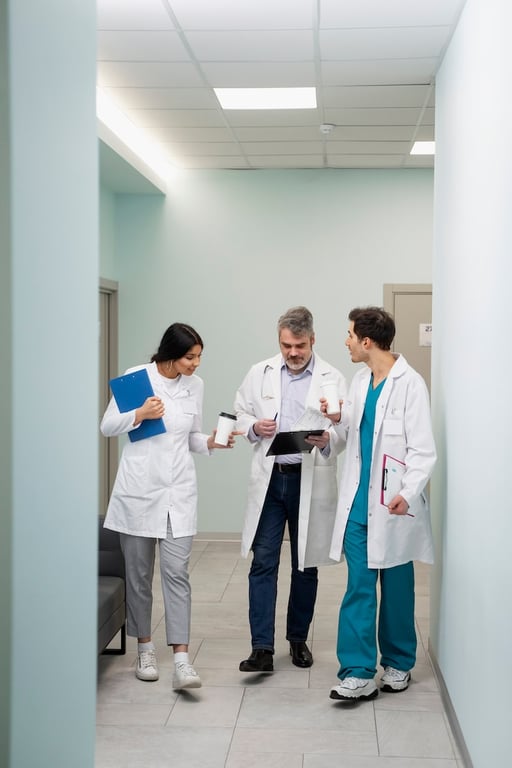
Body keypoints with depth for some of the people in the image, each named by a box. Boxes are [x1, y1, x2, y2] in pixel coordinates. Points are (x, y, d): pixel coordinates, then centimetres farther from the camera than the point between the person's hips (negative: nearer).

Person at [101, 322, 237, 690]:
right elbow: (107, 426, 0)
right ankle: (145, 648, 24)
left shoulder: (195, 385, 6)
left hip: (179, 489, 2)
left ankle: (182, 660, -7)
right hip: (139, 487, -2)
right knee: (139, 573, 8)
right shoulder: (137, 377, -4)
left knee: (177, 572, -6)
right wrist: (139, 414, -16)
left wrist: (211, 442, -6)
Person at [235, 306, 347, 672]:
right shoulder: (260, 373, 5)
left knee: (306, 566, 11)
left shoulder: (333, 378, -3)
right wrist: (254, 427, -8)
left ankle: (298, 639, 27)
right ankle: (262, 648, 0)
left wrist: (327, 439, -28)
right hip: (269, 478, 1)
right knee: (263, 563, -3)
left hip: (310, 482, -1)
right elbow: (240, 414, 14)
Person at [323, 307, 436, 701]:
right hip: (359, 502, 5)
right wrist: (339, 420, 2)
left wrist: (409, 492, -26)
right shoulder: (360, 380, 10)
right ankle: (358, 673, 4)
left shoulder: (409, 383, -12)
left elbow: (422, 448, -14)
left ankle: (398, 663, 26)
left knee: (396, 587, 9)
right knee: (358, 587, 2)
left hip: (392, 505, -5)